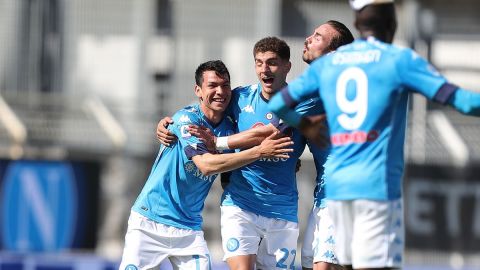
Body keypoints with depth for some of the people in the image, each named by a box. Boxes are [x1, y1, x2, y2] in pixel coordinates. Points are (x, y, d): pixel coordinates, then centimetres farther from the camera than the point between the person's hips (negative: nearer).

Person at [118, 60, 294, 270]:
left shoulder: (230, 128, 3)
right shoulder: (186, 119, -14)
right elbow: (206, 164, -26)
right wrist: (259, 151, -28)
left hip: (189, 227, 5)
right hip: (150, 221, -5)